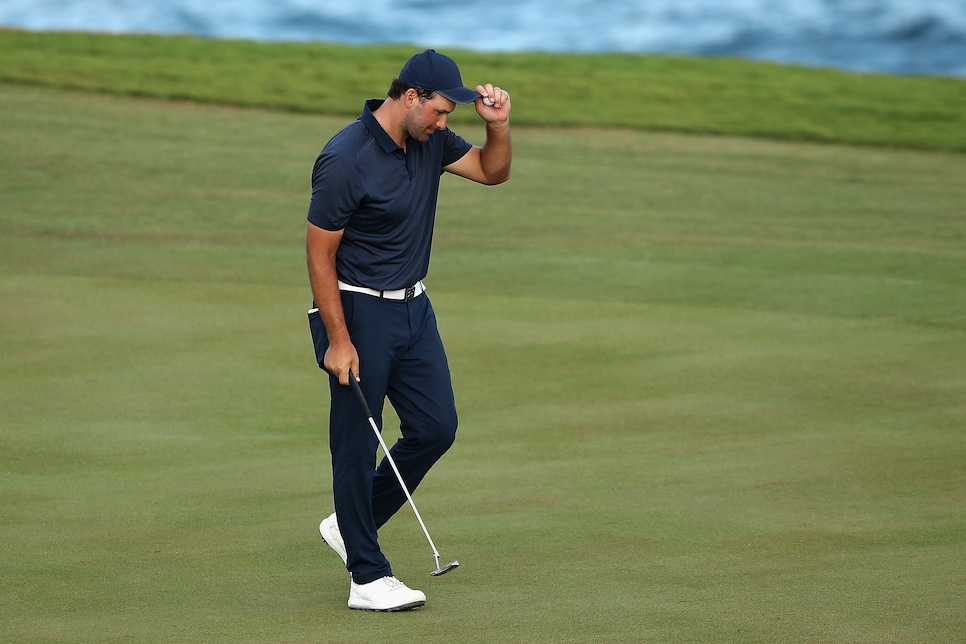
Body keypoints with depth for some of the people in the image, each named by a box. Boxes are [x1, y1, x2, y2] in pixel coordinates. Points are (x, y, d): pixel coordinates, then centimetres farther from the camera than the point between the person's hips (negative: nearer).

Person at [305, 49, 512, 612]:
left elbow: (492, 171, 13)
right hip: (359, 311, -8)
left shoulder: (430, 141, 2)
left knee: (437, 426, 7)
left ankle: (351, 524, 24)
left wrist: (499, 124, -8)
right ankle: (369, 577, 3)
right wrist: (337, 340, -18)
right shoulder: (345, 160, -21)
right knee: (357, 443, -2)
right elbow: (320, 252, -17)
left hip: (413, 307, 8)